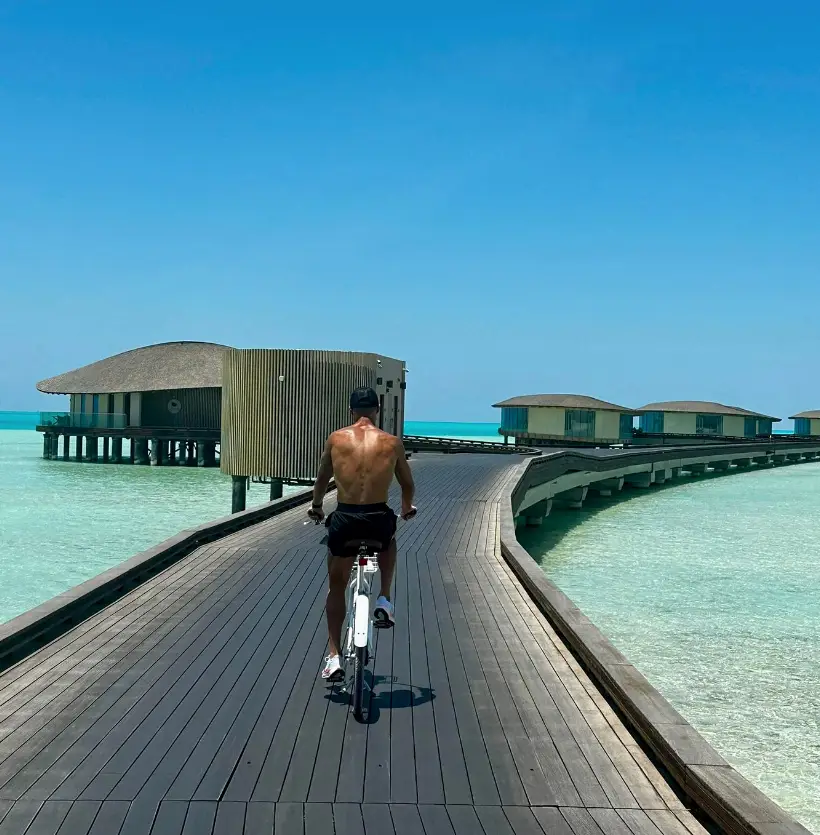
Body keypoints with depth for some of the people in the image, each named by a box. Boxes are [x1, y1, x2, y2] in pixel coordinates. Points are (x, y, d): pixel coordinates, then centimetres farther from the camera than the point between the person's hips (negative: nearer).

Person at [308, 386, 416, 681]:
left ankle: (334, 657, 18)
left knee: (336, 588, 20)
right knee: (389, 542, 38)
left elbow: (322, 480, 20)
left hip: (344, 521, 0)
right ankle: (384, 601, 24)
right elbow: (408, 485, 17)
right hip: (378, 520, 0)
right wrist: (407, 508, 39)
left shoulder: (336, 439, 6)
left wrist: (316, 507, 40)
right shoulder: (392, 442, 5)